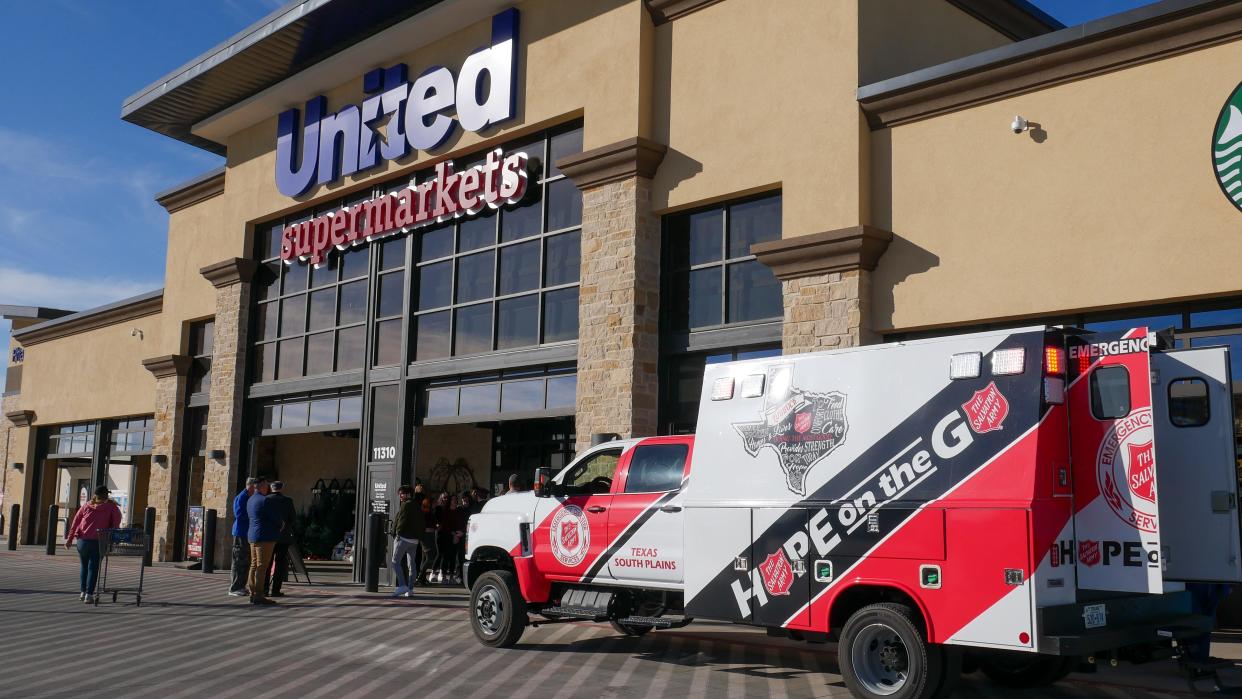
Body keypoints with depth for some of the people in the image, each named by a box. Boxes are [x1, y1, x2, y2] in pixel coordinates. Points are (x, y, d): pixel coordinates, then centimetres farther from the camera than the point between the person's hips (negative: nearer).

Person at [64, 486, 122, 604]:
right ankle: (89, 594, -7)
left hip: (82, 541, 3)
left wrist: (70, 538, 13)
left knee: (84, 566, 18)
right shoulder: (111, 507, 6)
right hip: (98, 541, -3)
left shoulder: (87, 506, 13)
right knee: (93, 567, 0)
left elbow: (75, 521, 11)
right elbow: (117, 518, -7)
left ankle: (82, 592, 20)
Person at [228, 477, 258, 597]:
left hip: (248, 533, 10)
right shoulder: (241, 498, -13)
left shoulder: (251, 498, 17)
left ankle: (240, 586, 19)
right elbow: (239, 515, -21)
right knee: (239, 561, -6)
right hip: (241, 533, -10)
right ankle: (234, 588, -2)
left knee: (246, 561, 12)